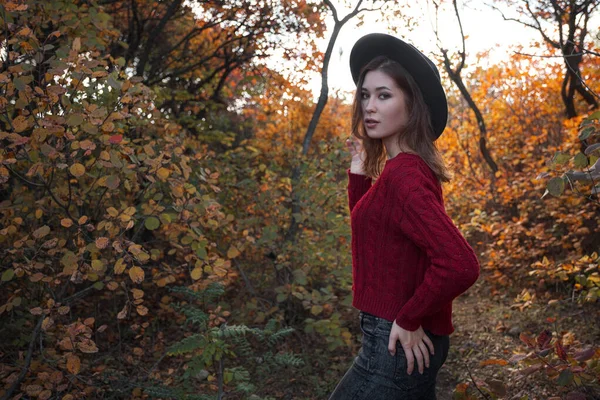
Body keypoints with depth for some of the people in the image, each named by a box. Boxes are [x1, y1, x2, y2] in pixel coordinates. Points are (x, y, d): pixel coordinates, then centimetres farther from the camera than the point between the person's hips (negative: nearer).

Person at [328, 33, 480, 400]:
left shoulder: (403, 173, -22)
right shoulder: (407, 167, 6)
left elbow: (460, 265, -33)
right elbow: (370, 228, 20)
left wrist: (408, 320, -21)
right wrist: (359, 171, 9)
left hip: (399, 343, -9)